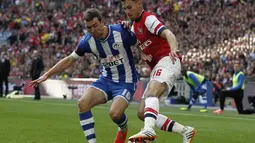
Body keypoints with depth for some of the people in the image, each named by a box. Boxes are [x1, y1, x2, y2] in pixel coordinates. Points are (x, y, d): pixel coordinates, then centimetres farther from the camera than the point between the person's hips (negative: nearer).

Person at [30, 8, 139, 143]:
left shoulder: (121, 32, -20)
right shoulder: (87, 41, -8)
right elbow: (70, 59, 5)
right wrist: (47, 74, 2)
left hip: (126, 82, -4)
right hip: (106, 80, 4)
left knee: (115, 113, -26)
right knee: (83, 103, -19)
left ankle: (123, 129, 12)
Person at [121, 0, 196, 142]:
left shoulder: (148, 18, -5)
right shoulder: (135, 25, 23)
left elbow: (168, 34, -22)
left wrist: (174, 49, -43)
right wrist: (143, 54, -6)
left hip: (167, 61, -10)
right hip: (156, 69, 10)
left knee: (151, 92, -37)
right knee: (142, 113, 2)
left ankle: (149, 130, -60)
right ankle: (186, 131, 3)